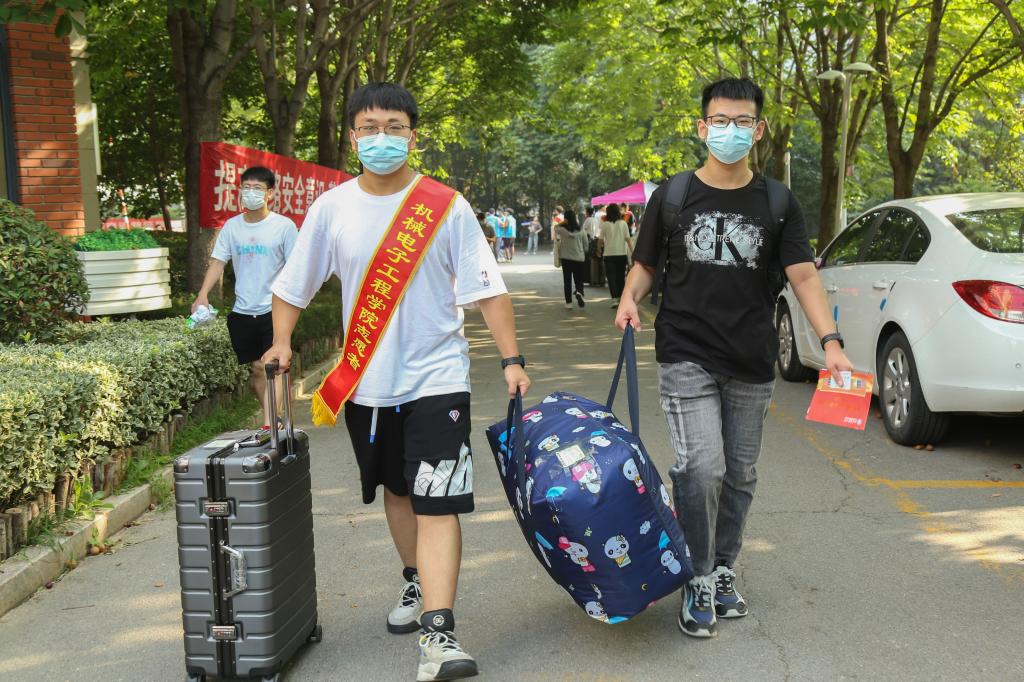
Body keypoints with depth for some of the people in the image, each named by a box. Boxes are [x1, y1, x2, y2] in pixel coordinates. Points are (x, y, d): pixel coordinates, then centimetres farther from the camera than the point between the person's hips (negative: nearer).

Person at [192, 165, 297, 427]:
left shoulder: (284, 226, -5)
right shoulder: (231, 226, 5)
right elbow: (218, 261, 3)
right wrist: (203, 294, -11)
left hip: (273, 310, -4)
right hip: (242, 311, 4)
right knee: (256, 368, 11)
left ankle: (269, 427, -15)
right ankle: (274, 420, 25)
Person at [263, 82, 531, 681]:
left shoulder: (446, 206, -7)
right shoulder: (332, 208, 0)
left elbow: (487, 288, -7)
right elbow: (293, 284, 10)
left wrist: (512, 359, -12)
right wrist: (281, 341, -1)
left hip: (437, 378, -4)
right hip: (366, 382, 4)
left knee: (437, 503, -12)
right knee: (397, 491, 20)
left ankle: (439, 634, -14)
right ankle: (417, 583, 42)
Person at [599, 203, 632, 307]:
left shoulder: (605, 224, -5)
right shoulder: (623, 223, 0)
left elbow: (601, 240, 0)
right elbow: (628, 239, -4)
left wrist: (600, 247, 20)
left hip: (609, 254, -2)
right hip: (622, 254, 2)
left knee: (611, 277, -2)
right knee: (621, 277, 14)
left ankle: (614, 299, -14)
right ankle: (620, 297, 20)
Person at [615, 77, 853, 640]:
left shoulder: (778, 203, 4)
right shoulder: (673, 196, 2)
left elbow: (803, 276, -2)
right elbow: (646, 263, 12)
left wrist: (830, 341, -15)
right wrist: (630, 298, -10)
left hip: (752, 363, 2)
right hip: (687, 357, -2)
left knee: (738, 476, 11)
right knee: (702, 468, -15)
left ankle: (723, 571, 30)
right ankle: (698, 580, 1)